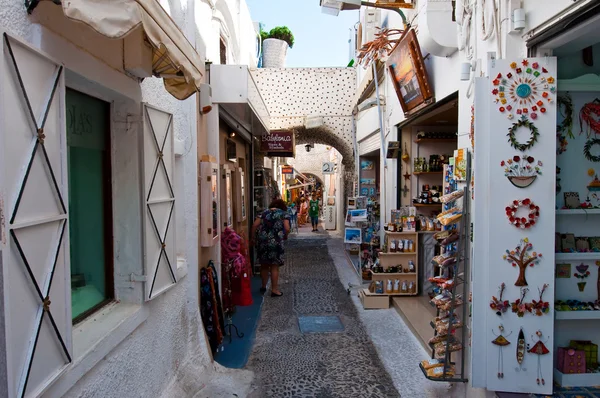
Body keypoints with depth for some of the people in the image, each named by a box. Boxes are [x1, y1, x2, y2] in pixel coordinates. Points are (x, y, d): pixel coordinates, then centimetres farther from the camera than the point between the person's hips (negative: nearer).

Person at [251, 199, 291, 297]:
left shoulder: (264, 212, 15)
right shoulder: (284, 213, 6)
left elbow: (255, 225, 3)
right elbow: (287, 228, -7)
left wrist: (254, 237, 12)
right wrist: (285, 236, 11)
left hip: (262, 240, 4)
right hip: (275, 241, -4)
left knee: (264, 265, 18)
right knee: (274, 266, 5)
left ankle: (263, 286, 31)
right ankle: (274, 290, 9)